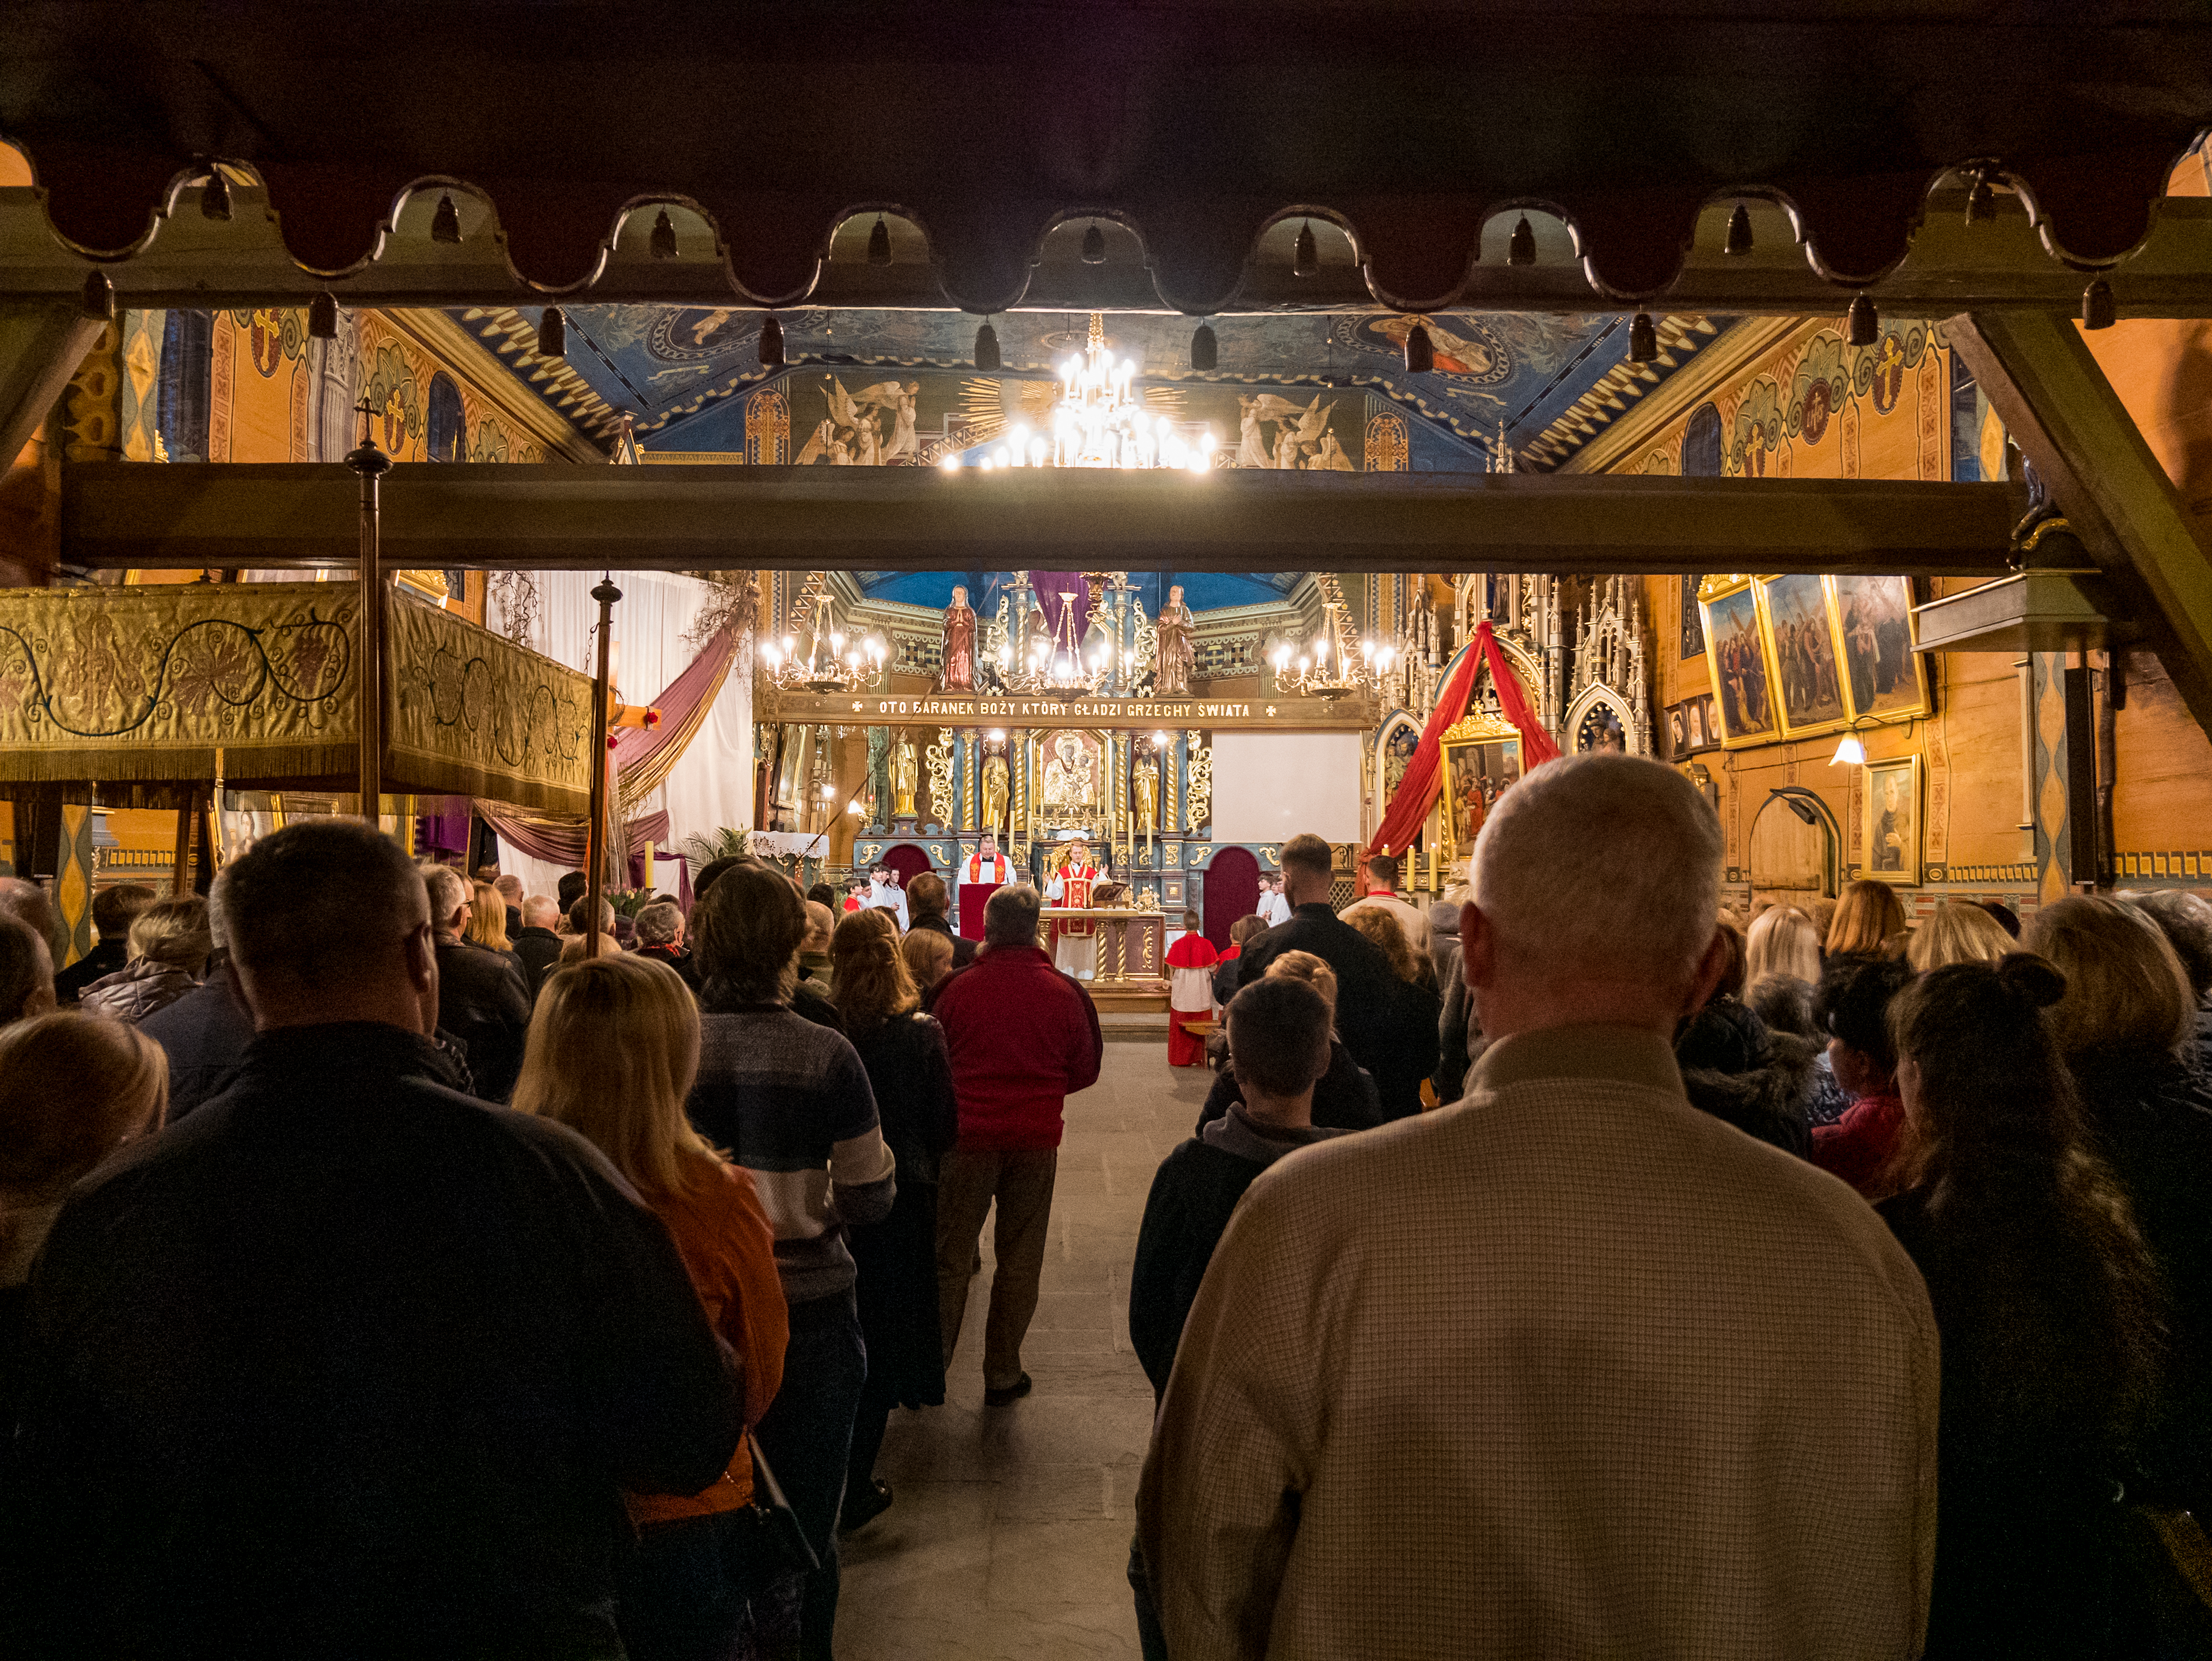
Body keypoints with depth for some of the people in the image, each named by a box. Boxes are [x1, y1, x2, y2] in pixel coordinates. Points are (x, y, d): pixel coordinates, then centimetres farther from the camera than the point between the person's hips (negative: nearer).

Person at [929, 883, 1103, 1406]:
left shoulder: (955, 989, -10)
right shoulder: (1064, 992, -7)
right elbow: (1085, 1070, 3)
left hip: (968, 1135, 0)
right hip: (1036, 1140, 1)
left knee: (950, 1257, 12)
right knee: (1019, 1261, 12)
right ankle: (1003, 1374, 19)